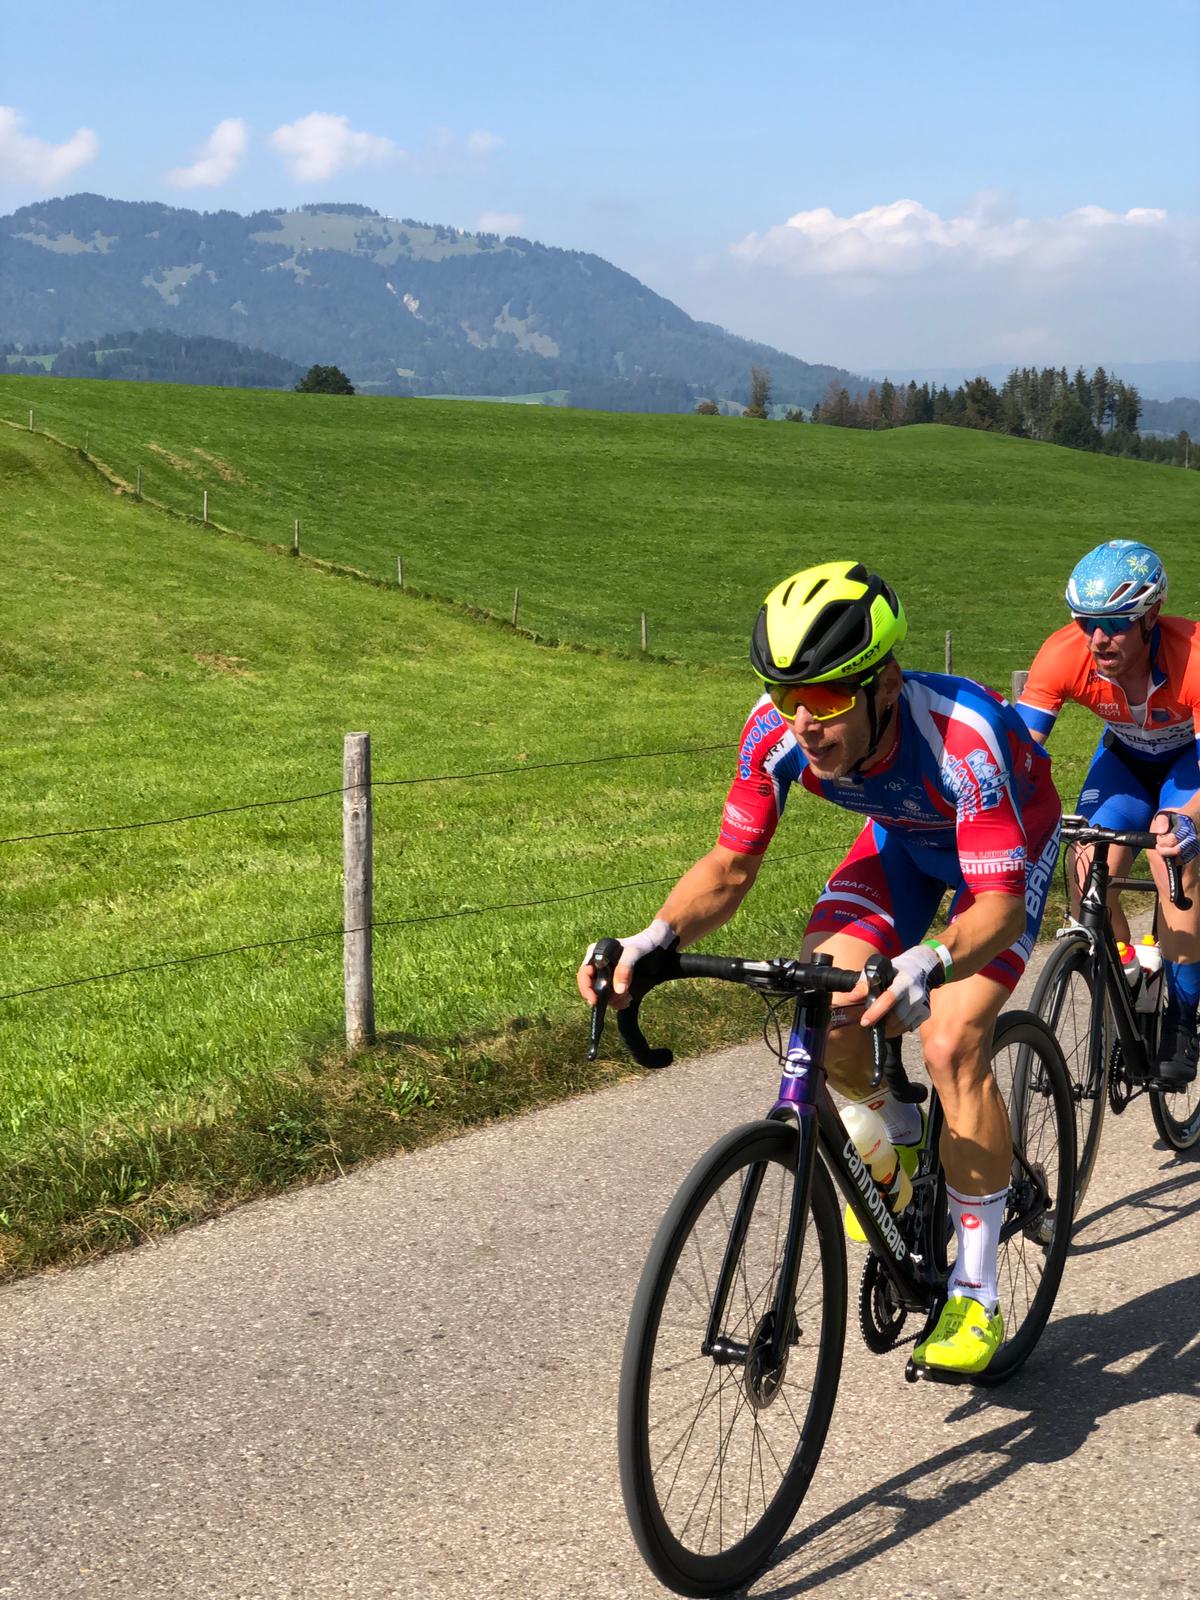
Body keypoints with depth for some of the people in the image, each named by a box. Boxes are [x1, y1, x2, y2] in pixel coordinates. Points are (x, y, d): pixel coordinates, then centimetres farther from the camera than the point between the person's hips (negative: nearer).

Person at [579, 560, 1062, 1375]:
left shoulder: (960, 737, -43)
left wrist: (931, 963, -65)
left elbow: (1000, 902, -44)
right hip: (903, 835, 5)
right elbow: (731, 864, -21)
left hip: (1012, 840, -5)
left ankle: (977, 1296, -9)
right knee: (824, 994, -17)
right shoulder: (778, 731, -29)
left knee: (952, 1040, -22)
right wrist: (658, 935, -40)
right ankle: (898, 1142, 18)